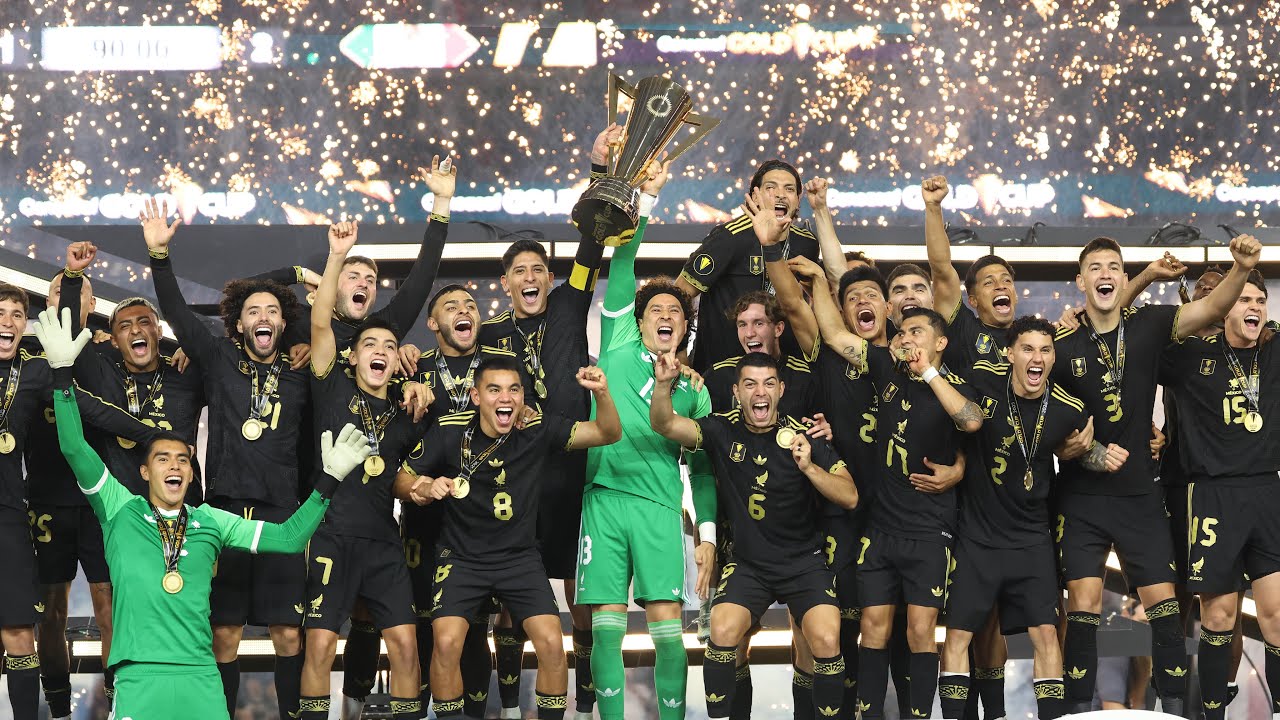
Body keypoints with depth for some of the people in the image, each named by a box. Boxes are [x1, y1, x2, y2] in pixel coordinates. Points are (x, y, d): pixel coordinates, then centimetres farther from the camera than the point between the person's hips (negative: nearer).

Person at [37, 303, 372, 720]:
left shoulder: (211, 522, 17)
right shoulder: (121, 511, 10)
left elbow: (288, 538, 15)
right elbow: (75, 450, 0)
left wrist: (330, 478, 8)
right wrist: (62, 373, -8)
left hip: (202, 681, 2)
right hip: (139, 680, -2)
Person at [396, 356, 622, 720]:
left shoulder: (537, 430, -10)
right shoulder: (449, 431, -13)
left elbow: (608, 434, -11)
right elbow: (403, 480, -2)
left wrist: (602, 394, -31)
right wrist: (425, 489, -25)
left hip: (520, 557, 1)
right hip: (461, 556, -1)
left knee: (552, 643, -14)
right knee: (446, 642, -20)